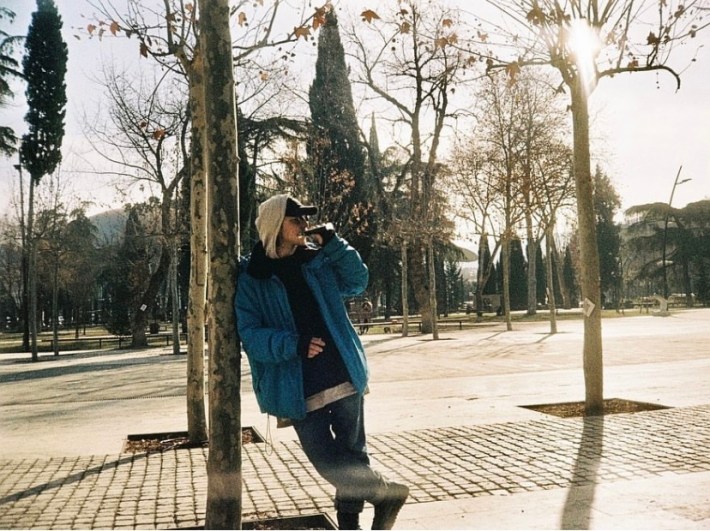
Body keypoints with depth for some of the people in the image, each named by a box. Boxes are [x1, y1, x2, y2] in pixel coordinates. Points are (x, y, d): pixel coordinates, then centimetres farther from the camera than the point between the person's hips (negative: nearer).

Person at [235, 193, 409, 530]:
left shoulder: (317, 260, 8)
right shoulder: (250, 278, -5)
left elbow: (356, 282, 11)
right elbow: (250, 334, -8)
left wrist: (335, 246, -3)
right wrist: (293, 344, -24)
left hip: (344, 375, 3)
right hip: (299, 388, -3)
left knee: (352, 451, 10)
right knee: (327, 459, -2)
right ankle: (386, 492, 19)